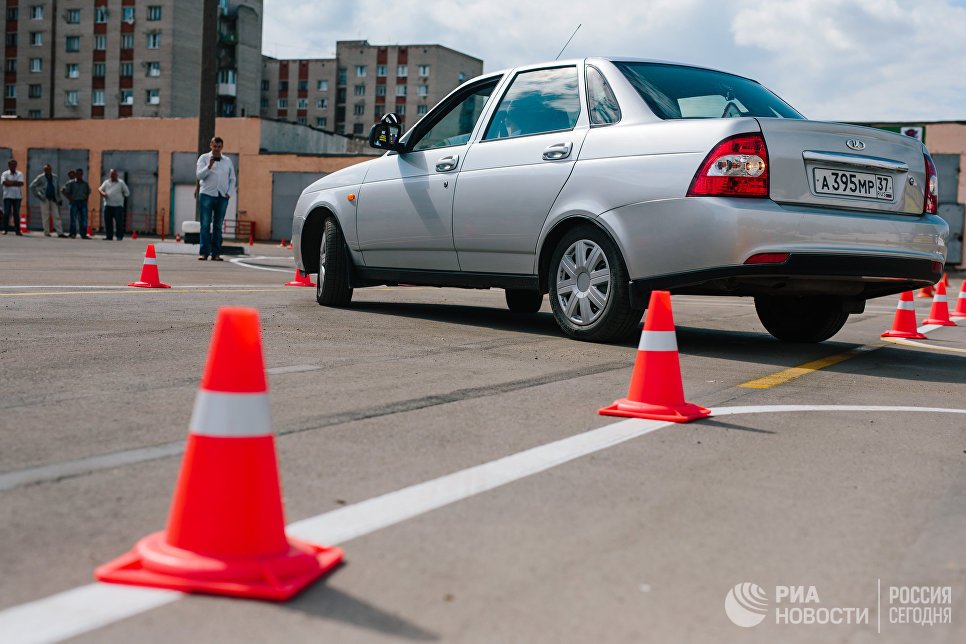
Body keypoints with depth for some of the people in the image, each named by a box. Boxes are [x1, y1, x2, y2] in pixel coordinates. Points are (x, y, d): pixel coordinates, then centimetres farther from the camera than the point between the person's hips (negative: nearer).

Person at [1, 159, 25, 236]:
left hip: (17, 196, 1)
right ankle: (5, 229, -2)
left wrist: (10, 182, -9)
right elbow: (4, 182, -12)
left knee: (16, 213, 2)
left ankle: (17, 230, 4)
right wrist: (15, 182, -9)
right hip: (8, 196, -1)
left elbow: (21, 183, -8)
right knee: (6, 213, -5)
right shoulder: (5, 174, 6)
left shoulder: (20, 174, 8)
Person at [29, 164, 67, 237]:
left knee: (56, 216, -2)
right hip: (45, 199, -3)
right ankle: (46, 232, 4)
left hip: (53, 199, 3)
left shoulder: (55, 177, 9)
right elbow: (32, 186, 1)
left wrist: (58, 199, 9)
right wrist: (38, 195, -4)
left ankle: (60, 233, -6)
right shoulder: (40, 177, -2)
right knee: (45, 216, -1)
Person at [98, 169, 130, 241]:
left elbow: (127, 193, 11)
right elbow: (100, 189, 10)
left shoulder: (121, 183, 8)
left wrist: (121, 197, 3)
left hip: (118, 205, -3)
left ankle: (119, 236, -3)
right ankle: (108, 236, 8)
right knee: (108, 221, 2)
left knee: (119, 221, -8)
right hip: (108, 205, 3)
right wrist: (102, 193, -10)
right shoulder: (106, 182, 15)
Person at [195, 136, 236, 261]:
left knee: (218, 226, 4)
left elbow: (232, 179, 18)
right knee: (205, 225, -5)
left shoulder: (227, 161, 15)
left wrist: (229, 193, 4)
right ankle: (204, 252, -5)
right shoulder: (204, 158, 6)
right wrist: (209, 166, -18)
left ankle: (216, 253, 6)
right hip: (207, 195, -3)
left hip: (222, 197, 3)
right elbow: (199, 175, -4)